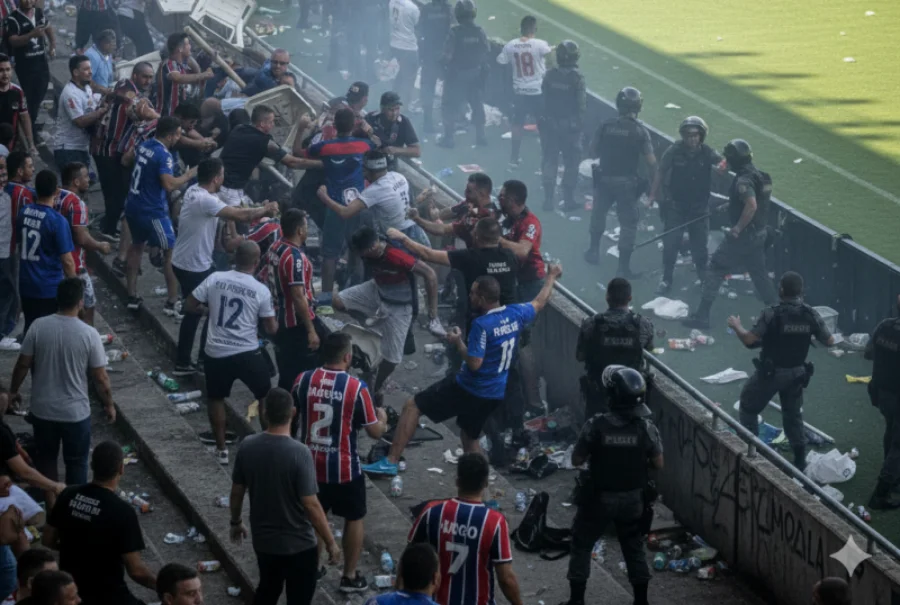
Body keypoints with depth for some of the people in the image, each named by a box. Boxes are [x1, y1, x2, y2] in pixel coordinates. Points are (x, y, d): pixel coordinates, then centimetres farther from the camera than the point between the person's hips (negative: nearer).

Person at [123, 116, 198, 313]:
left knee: (136, 246, 24)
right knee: (170, 252, 2)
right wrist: (188, 175, -15)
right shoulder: (163, 156, -21)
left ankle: (132, 297, 26)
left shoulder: (143, 146, 4)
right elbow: (169, 185, -31)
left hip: (133, 206, 8)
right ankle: (172, 302, 2)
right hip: (152, 212, -8)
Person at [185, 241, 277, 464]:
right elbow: (271, 329, -1)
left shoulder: (215, 279, -4)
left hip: (216, 353, 2)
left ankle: (221, 449, 22)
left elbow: (190, 305, 4)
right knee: (265, 397, 19)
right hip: (247, 353, -2)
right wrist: (274, 322, 22)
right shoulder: (261, 291, -7)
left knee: (216, 399, 21)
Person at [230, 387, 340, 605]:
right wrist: (330, 542, -11)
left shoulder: (247, 446, -9)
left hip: (263, 540, 5)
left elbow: (237, 491, 4)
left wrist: (236, 522, 22)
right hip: (299, 545, -5)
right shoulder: (299, 453, -24)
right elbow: (310, 505, -22)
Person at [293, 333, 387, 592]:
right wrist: (382, 418, 13)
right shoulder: (356, 387, -17)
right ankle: (350, 577, 19)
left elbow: (290, 418, 9)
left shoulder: (303, 380, -7)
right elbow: (375, 432, -9)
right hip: (344, 468, -4)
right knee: (354, 518, 15)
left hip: (311, 464, 4)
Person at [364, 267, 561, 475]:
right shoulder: (516, 314, -1)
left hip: (468, 388, -7)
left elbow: (474, 363, -25)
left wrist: (458, 343, -9)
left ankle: (391, 461, -6)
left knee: (412, 407, 0)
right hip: (495, 395, 7)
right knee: (469, 437, 27)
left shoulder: (482, 325, -23)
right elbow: (539, 303, 19)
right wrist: (552, 276, 34)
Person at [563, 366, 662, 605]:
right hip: (632, 498, 2)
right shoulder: (646, 427, -14)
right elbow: (658, 464, -5)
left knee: (581, 545, 15)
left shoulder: (596, 426, -21)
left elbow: (576, 460, -11)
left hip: (599, 498, -2)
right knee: (634, 548, 20)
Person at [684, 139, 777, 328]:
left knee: (715, 268, -1)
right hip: (759, 233, 9)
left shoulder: (744, 180, -21)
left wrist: (737, 229, -23)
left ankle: (702, 315, -2)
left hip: (743, 235, -9)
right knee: (758, 272, 19)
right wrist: (729, 205, 22)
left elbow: (751, 206, -32)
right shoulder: (759, 175, 8)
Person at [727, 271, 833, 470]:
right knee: (793, 414, 19)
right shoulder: (811, 315, -9)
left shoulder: (772, 314, -22)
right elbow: (829, 341, 1)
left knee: (749, 407, 17)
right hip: (796, 373, 4)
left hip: (770, 372, -4)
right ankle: (800, 459, 19)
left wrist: (736, 326, -4)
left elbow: (749, 340, -23)